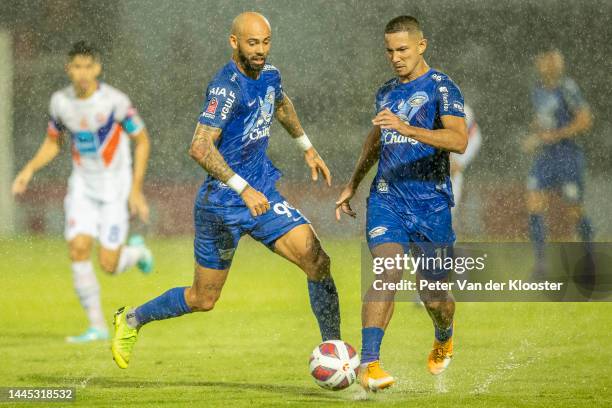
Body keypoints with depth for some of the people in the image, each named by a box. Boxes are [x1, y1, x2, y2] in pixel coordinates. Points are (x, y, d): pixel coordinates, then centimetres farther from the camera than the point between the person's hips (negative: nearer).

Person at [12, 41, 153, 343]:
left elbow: (142, 140, -6)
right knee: (78, 249, -16)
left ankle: (136, 251, 31)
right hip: (82, 185, 3)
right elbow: (52, 143, 12)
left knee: (108, 265, -7)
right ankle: (97, 326, -5)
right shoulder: (60, 102, -4)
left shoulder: (115, 101, -17)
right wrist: (30, 169, -6)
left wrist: (136, 190, -11)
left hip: (115, 185, -3)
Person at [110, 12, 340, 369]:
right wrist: (244, 189, -38)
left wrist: (308, 147, 34)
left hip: (263, 195, 6)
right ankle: (131, 320, 31)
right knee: (203, 300, 6)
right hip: (222, 205, -6)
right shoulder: (227, 87, -22)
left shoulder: (269, 75, 3)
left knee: (318, 261, -12)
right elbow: (200, 148, -32)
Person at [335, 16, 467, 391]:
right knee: (388, 273, -22)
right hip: (387, 200, 3)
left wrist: (405, 128, -33)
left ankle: (444, 339, 43)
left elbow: (459, 141, -23)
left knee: (434, 296, 7)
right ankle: (369, 364, -30)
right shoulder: (386, 92, 13)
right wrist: (352, 185, 34)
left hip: (431, 204, -3)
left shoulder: (442, 89, -6)